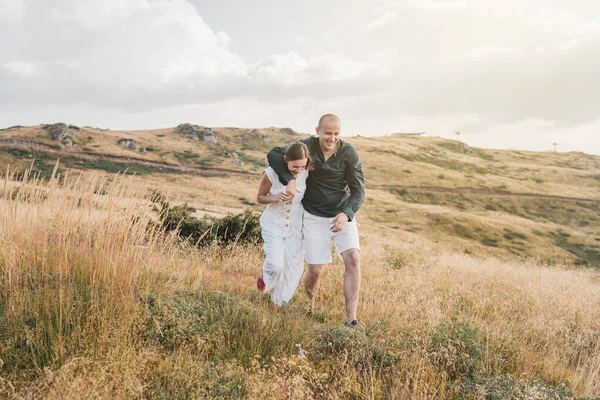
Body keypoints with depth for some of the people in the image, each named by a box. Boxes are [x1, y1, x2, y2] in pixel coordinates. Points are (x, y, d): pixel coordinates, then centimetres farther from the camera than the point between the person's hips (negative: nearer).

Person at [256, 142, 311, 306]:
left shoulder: (306, 173, -14)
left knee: (294, 267, 4)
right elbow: (259, 197, -7)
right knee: (276, 264, -15)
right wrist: (274, 198, -27)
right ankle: (265, 274, 24)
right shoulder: (271, 173, -21)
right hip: (273, 224, -3)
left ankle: (279, 303, 28)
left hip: (295, 225, 3)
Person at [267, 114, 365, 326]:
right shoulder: (308, 146, -11)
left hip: (342, 215, 0)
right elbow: (273, 154, -11)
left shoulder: (349, 153, -15)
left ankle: (351, 320, -15)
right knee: (315, 271, -1)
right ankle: (310, 306, 31)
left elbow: (358, 191, -14)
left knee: (353, 259, -20)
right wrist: (290, 179, -26)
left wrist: (346, 214, -33)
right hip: (314, 217, 0)